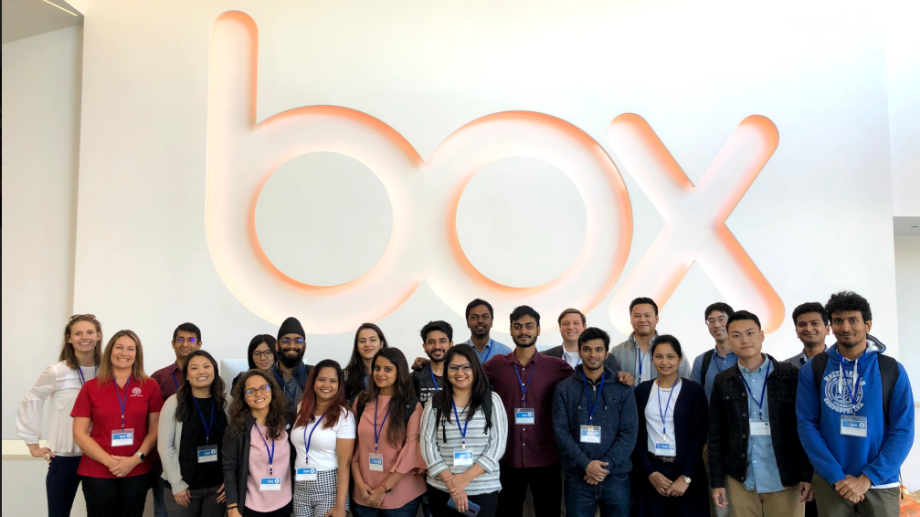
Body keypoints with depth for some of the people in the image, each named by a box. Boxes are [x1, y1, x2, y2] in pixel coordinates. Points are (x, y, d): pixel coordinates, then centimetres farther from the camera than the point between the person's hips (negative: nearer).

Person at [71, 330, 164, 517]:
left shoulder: (150, 386, 2)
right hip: (97, 472, 0)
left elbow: (155, 430, 2)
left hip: (137, 472, 1)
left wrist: (136, 459, -12)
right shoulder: (91, 387, 1)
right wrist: (109, 461, -11)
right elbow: (79, 433, -1)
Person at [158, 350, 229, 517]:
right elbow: (165, 446, -6)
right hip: (184, 486, -2)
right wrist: (177, 483, -10)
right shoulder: (173, 403, -5)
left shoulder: (225, 404, 2)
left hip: (217, 486, 2)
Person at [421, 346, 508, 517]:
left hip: (484, 491, -1)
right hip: (441, 490, 1)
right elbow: (428, 445, -2)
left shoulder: (492, 400, -1)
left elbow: (497, 445, -5)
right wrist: (451, 483, -12)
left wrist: (465, 479, -13)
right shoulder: (435, 403, 2)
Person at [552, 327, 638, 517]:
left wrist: (605, 466, -12)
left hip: (616, 477, 1)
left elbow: (629, 433, -2)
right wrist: (585, 464, -15)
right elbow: (561, 431, -4)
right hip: (577, 477, 0)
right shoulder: (564, 388, 1)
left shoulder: (623, 388, 2)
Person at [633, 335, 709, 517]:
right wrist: (650, 473, -6)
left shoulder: (694, 390, -2)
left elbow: (698, 437, -5)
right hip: (651, 471, 2)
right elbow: (636, 436, 3)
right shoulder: (642, 390, 4)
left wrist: (686, 477, -12)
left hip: (685, 470, -1)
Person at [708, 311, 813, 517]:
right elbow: (717, 434, 4)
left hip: (785, 480, -2)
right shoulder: (722, 381, 3)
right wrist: (717, 481, 2)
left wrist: (807, 475, -7)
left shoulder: (790, 375, -2)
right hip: (741, 481, 2)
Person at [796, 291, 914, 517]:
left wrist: (867, 478, -12)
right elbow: (807, 424, -6)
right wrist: (837, 476, -13)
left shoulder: (892, 370, -2)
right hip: (829, 482, 0)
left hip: (880, 484, 0)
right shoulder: (813, 369, -3)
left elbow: (903, 430, -5)